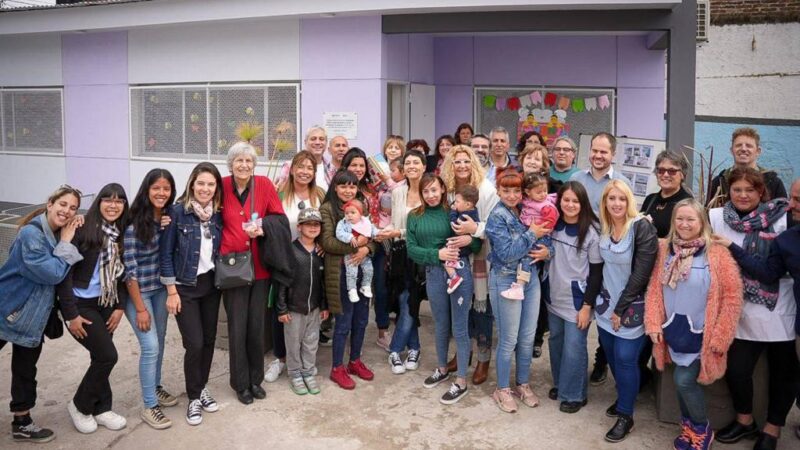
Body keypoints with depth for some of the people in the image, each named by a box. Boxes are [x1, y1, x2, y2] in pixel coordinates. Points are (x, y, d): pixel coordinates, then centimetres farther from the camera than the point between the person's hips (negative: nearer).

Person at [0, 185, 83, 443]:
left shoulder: (59, 233, 3)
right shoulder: (31, 233, -23)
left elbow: (62, 274, 1)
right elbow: (53, 274, -27)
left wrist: (70, 238, -9)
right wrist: (65, 243, -20)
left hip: (33, 314, 7)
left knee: (26, 370, 15)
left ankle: (22, 422, 27)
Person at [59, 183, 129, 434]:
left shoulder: (121, 234, 4)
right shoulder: (84, 229, -15)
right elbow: (65, 271, -16)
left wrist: (120, 306, 1)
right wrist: (71, 313, -17)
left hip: (106, 303, 6)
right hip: (81, 304, -6)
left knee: (101, 357, 10)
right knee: (107, 355, -8)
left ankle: (101, 409, 26)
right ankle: (80, 405, 13)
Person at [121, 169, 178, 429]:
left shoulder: (169, 218, 0)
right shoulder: (134, 224, -18)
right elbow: (130, 269, -17)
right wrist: (140, 308, -16)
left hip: (161, 288, 6)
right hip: (138, 291, -6)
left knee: (159, 341, 17)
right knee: (150, 346, -7)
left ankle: (155, 386, 37)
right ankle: (149, 407, 5)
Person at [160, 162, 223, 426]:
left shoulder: (218, 214, 2)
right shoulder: (178, 211, -12)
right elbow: (165, 253, -10)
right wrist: (171, 291, -12)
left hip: (211, 284, 5)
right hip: (185, 286, -4)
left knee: (209, 339, 9)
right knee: (194, 343, -7)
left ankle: (202, 387, 30)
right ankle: (193, 398, 12)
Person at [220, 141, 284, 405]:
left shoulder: (264, 185, -3)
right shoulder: (222, 187, -6)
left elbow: (279, 217, 3)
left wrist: (263, 227, -15)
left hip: (260, 265, 2)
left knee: (257, 325, 10)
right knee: (238, 327, 3)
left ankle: (256, 379, 28)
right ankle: (241, 383, 20)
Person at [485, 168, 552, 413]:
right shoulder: (497, 217, -13)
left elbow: (545, 239, 11)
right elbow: (506, 253, -22)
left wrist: (547, 250, -11)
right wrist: (531, 234, -18)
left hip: (531, 278, 6)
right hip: (506, 281, -6)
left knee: (528, 337, 13)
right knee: (509, 340, 4)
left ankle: (523, 384, 31)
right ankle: (502, 390, 21)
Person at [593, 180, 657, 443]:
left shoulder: (642, 229, -17)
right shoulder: (602, 228, 2)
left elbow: (641, 274, -18)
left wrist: (621, 308, -14)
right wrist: (609, 304, 5)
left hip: (632, 305, -5)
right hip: (607, 302, 5)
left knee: (625, 358, -4)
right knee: (611, 355, 11)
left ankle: (625, 415, 11)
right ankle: (623, 398, 35)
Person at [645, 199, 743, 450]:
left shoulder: (717, 253, -13)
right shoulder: (665, 248, 1)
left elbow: (733, 296, -12)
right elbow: (654, 288, 4)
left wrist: (720, 337, -13)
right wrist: (653, 323, -3)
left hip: (700, 333, -4)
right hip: (673, 329, 4)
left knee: (685, 380, -6)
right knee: (682, 380, 14)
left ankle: (701, 429, 19)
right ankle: (688, 426, 36)